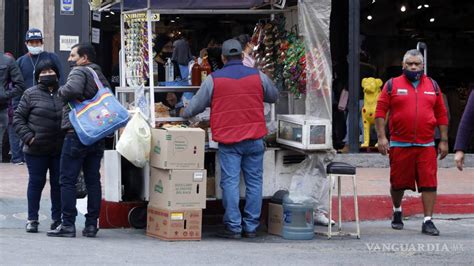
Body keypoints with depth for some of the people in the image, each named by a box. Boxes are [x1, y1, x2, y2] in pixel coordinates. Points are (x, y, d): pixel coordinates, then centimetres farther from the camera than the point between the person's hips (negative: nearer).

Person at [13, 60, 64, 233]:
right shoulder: (31, 94, 0)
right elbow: (18, 118, 1)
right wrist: (28, 137, -11)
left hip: (60, 150, 2)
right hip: (36, 150, -2)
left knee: (58, 184, 6)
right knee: (36, 183, 4)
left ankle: (57, 219, 16)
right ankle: (32, 219, 13)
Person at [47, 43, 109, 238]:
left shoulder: (79, 71, -8)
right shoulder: (100, 76, 19)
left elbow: (73, 90, -27)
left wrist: (62, 91, -9)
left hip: (77, 133, -8)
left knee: (68, 180, -3)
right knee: (93, 180, 9)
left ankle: (68, 225, -5)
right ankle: (91, 224, 10)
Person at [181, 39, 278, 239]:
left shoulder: (213, 79, -2)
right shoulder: (258, 76, 3)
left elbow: (195, 106, 6)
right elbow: (273, 96, 20)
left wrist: (184, 114, 27)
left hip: (228, 140, -2)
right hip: (254, 139, 2)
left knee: (230, 182, 1)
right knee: (254, 182, 8)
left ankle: (233, 227, -1)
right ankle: (251, 226, 12)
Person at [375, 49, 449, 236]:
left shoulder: (433, 86, 10)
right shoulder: (392, 85, 4)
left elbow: (441, 115, 12)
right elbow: (380, 112, 0)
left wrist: (444, 141, 7)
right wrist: (381, 137, -8)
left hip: (426, 146, 1)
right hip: (399, 145, -1)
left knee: (429, 183, -6)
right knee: (398, 182, 10)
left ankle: (428, 221, -3)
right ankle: (397, 212, 33)